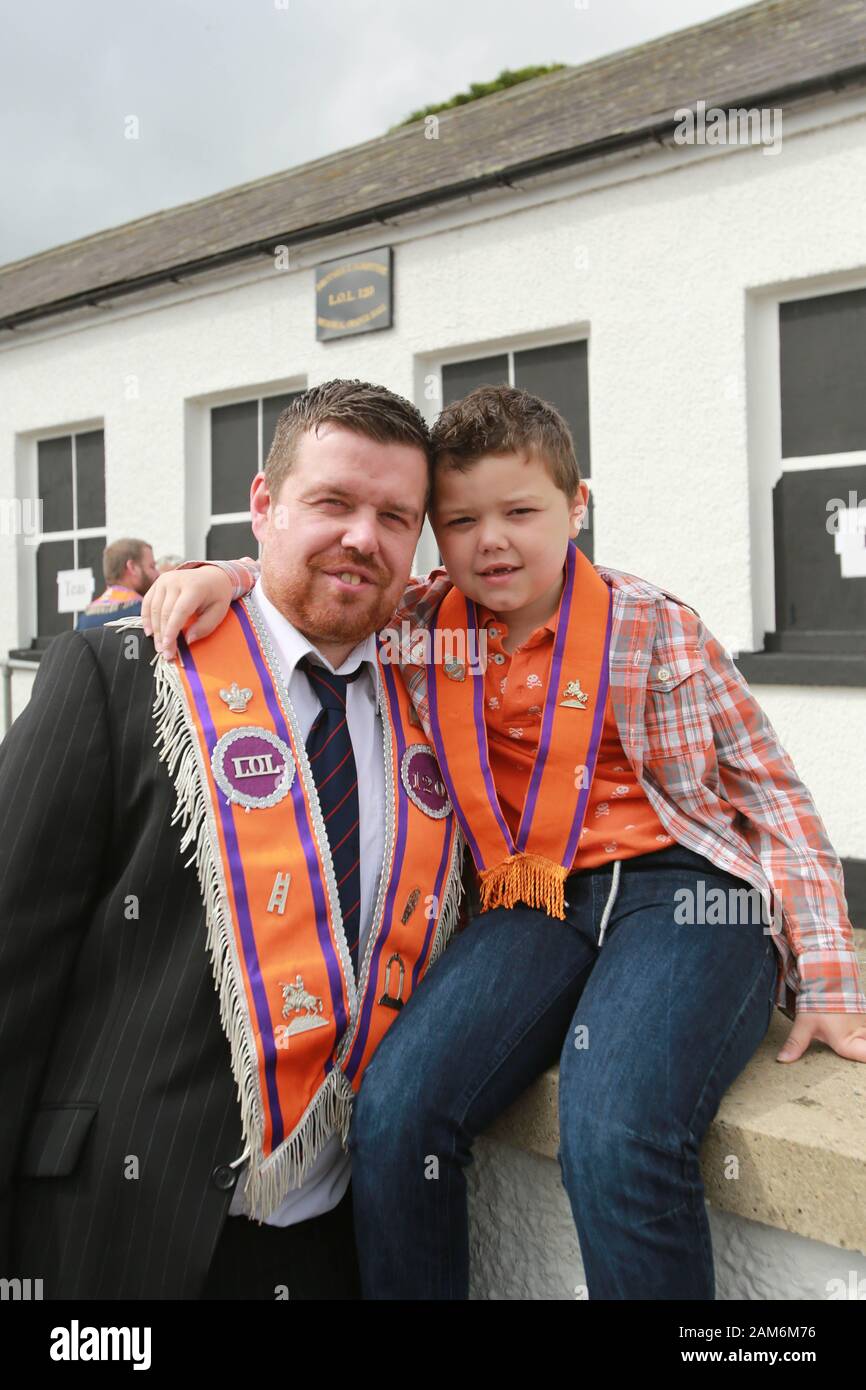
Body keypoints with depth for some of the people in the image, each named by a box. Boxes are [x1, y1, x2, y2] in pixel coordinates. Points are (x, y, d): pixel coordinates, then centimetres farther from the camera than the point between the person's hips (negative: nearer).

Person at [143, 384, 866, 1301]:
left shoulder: (650, 624, 0)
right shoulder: (424, 626, 8)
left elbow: (771, 788, 4)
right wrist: (225, 577, -4)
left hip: (685, 883, -3)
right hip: (537, 902, 4)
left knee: (615, 1137, -30)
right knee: (394, 1107, -21)